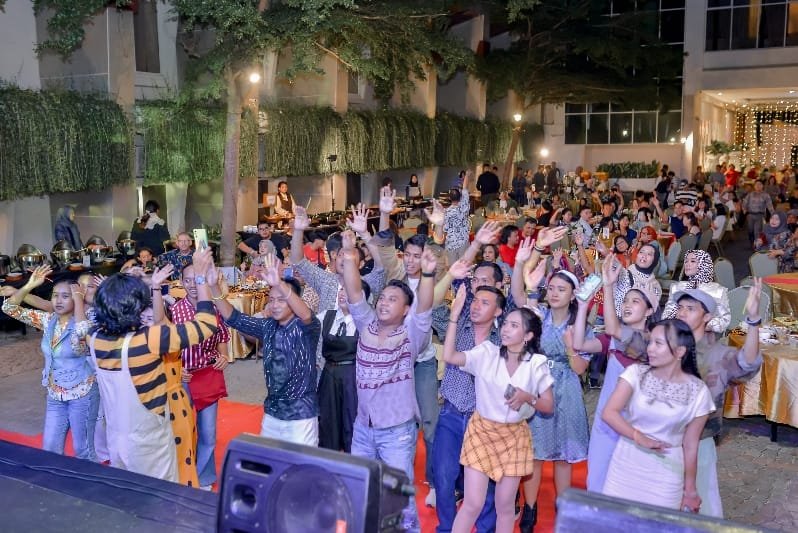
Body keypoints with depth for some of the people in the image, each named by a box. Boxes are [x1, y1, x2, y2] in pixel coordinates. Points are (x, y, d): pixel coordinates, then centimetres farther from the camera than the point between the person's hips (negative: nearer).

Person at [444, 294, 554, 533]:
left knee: (505, 506, 12)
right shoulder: (487, 353, -8)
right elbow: (449, 356, -20)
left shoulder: (536, 364, -6)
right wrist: (454, 315, -22)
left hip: (514, 437, 1)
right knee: (473, 504, -2)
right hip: (482, 431, -1)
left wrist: (527, 397, -21)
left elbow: (549, 406, 0)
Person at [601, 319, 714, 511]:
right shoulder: (636, 373, -7)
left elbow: (690, 445, 0)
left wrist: (690, 489, 5)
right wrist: (641, 438, -29)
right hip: (626, 464, 1)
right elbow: (609, 413, -16)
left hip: (666, 472, -1)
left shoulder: (697, 391, -7)